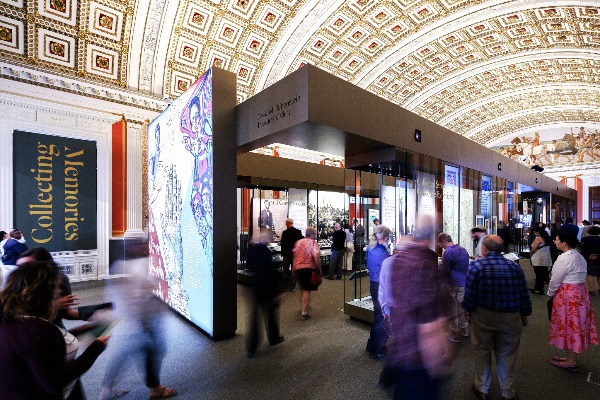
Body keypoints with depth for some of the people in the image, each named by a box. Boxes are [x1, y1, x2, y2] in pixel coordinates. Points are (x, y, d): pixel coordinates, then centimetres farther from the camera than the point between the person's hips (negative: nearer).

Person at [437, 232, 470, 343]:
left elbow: (444, 271, -17)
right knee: (462, 308, 21)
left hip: (454, 285, -8)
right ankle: (464, 330, 33)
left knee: (453, 311, 4)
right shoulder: (463, 250, 7)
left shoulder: (448, 252, -20)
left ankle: (454, 334, 14)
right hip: (465, 283, 8)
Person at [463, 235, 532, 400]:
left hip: (483, 317, -2)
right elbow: (524, 294, 1)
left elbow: (470, 293, -13)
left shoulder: (477, 265, -14)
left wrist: (468, 312, 2)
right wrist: (525, 315, 15)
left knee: (482, 352, 16)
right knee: (507, 356, 17)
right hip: (510, 318, 3)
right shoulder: (515, 267, -4)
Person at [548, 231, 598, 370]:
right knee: (576, 326, 16)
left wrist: (550, 295, 0)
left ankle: (571, 362, 15)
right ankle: (571, 357, 28)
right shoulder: (579, 257, 8)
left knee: (568, 327, 3)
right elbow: (581, 276, 10)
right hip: (580, 292, 9)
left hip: (567, 295, -9)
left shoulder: (564, 258, -19)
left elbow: (555, 280, -16)